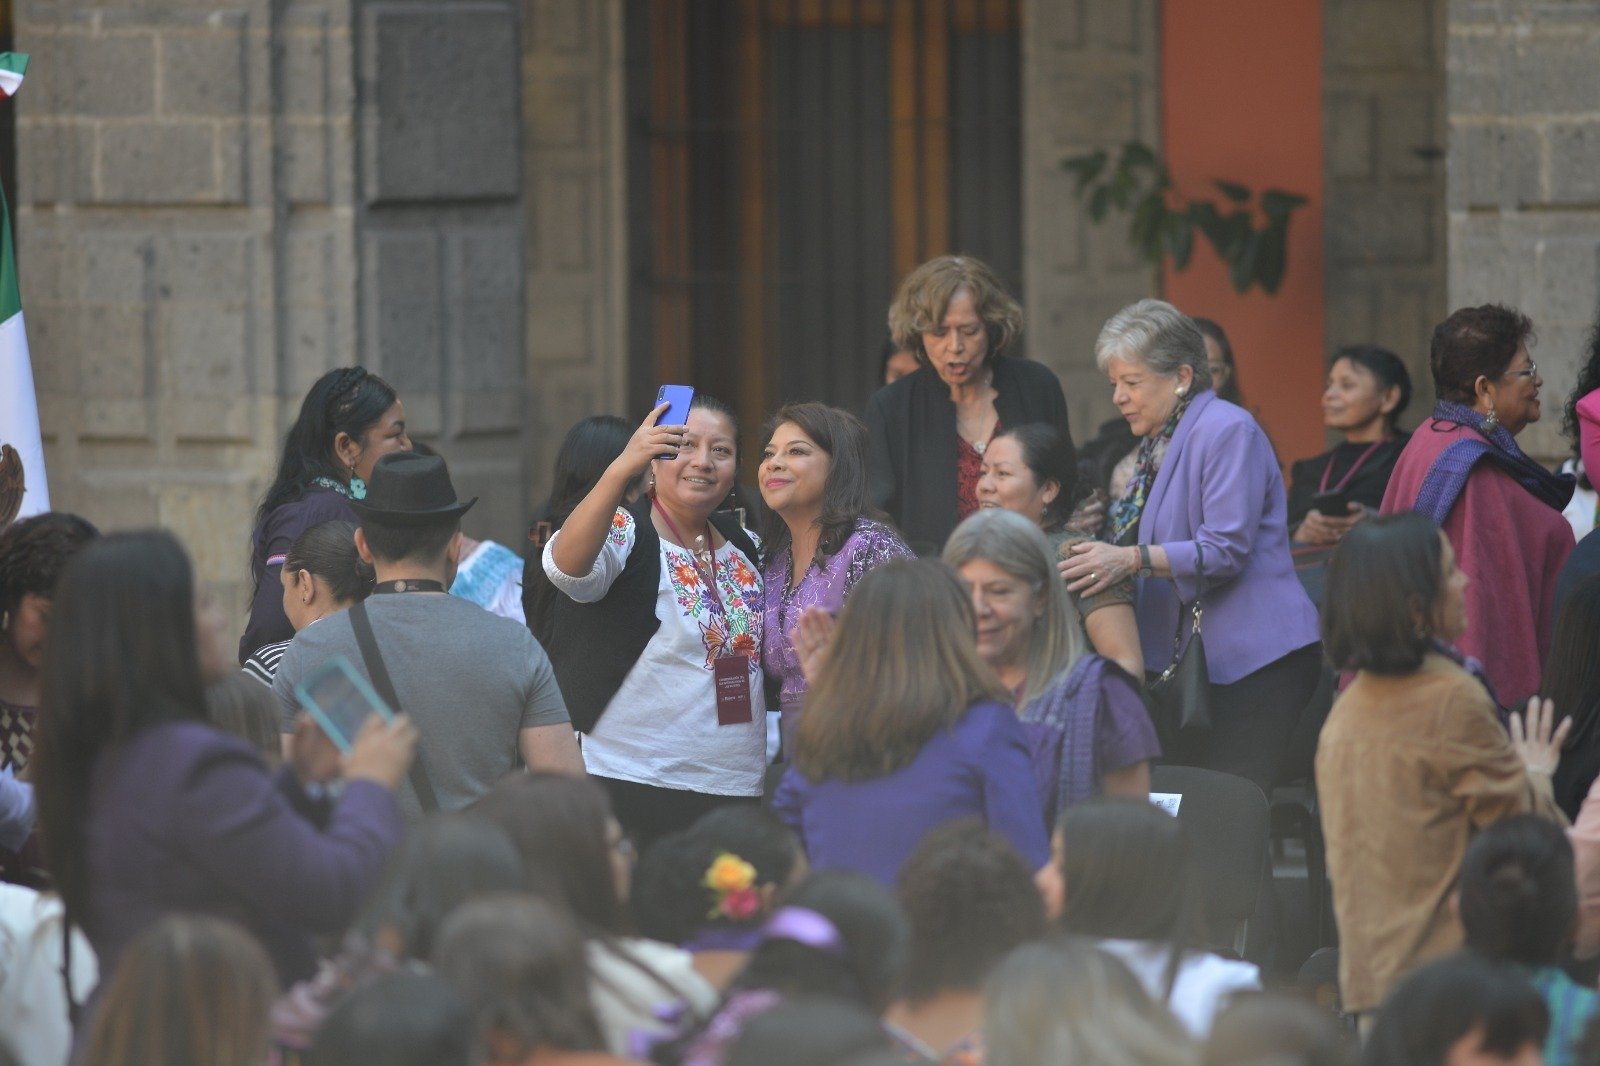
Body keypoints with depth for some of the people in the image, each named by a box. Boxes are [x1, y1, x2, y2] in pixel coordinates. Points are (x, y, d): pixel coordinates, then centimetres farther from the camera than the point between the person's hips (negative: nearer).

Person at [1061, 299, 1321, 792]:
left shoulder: (1228, 432, -10)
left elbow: (1226, 550, -19)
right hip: (1193, 663, 9)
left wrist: (1133, 559, -25)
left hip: (1254, 661, -9)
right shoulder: (1157, 446, 20)